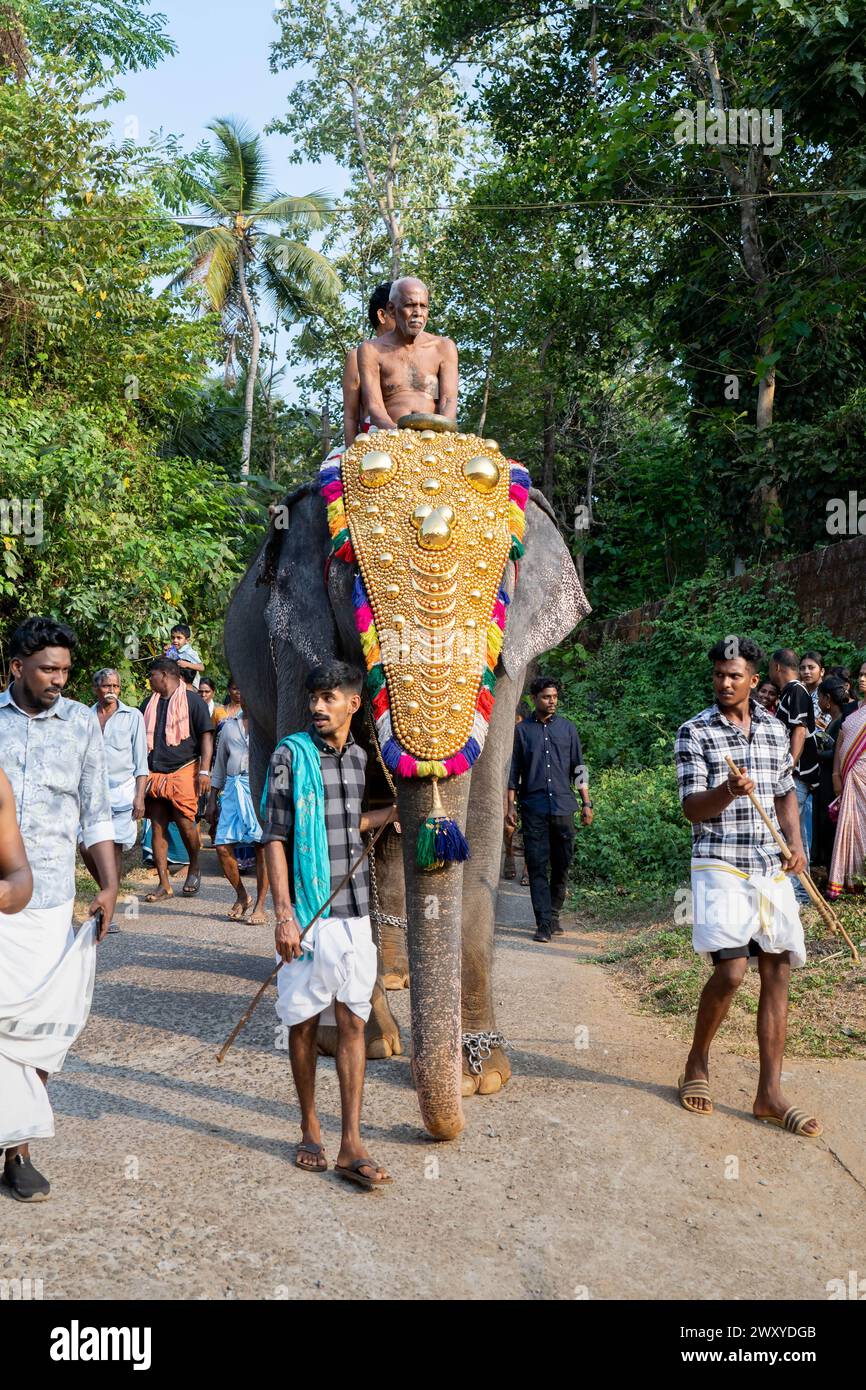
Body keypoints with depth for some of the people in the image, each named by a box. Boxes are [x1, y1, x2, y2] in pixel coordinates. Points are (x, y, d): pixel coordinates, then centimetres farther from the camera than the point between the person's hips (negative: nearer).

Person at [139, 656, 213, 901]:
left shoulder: (192, 700, 2)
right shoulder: (149, 703, 18)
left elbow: (206, 736, -2)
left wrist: (204, 771, -10)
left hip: (183, 771, -5)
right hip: (154, 774, 5)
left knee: (185, 823, -9)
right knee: (158, 828, 1)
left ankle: (194, 869, 18)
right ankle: (164, 884, 5)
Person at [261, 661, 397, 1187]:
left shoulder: (358, 757, 9)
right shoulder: (291, 754, -6)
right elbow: (275, 837, -9)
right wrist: (284, 915, -16)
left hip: (354, 911, 4)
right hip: (308, 912, -4)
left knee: (352, 1022, 3)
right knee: (304, 1022, 7)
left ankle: (352, 1145, 7)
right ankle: (310, 1131, 23)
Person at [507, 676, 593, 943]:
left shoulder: (567, 728, 10)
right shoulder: (522, 730, 6)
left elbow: (578, 768, 12)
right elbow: (513, 771, 7)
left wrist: (586, 803, 7)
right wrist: (510, 806, 0)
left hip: (563, 806, 2)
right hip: (534, 808, -2)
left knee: (562, 866, 6)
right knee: (537, 867, -5)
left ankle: (554, 916, 22)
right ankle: (544, 924, -4)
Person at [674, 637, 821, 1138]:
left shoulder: (774, 729, 11)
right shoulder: (694, 732, -4)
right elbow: (692, 808, -8)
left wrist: (796, 842, 4)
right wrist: (728, 790, -28)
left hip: (772, 868, 5)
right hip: (721, 866, -5)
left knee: (778, 972, 2)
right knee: (731, 970, -15)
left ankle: (770, 1093, 10)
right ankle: (698, 1063, 11)